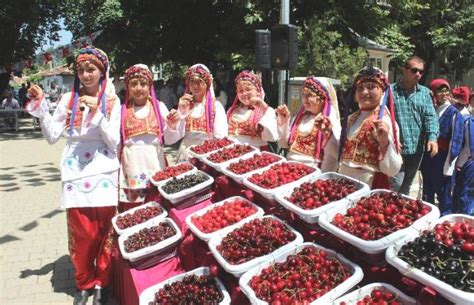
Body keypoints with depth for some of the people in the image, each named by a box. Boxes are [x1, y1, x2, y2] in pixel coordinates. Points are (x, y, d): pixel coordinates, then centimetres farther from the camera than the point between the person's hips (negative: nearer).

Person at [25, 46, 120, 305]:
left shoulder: (112, 101, 4)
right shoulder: (68, 99, 7)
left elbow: (114, 142, -4)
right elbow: (52, 136, 5)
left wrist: (96, 113, -15)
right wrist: (41, 107, -5)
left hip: (103, 173, -1)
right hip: (75, 173, 1)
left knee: (104, 232, 1)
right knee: (82, 233, 1)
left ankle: (101, 282, 20)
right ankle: (84, 282, 22)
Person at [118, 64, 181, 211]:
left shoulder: (159, 107, 5)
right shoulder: (122, 110, 5)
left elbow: (169, 140, 3)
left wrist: (172, 126, -11)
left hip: (154, 165, 0)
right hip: (132, 167, 0)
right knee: (131, 210, 4)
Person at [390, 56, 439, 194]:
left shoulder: (425, 92, 9)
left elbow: (430, 116, 4)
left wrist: (432, 136, -12)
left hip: (417, 148, 5)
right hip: (396, 147, -4)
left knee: (407, 186, 18)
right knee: (396, 184, -7)